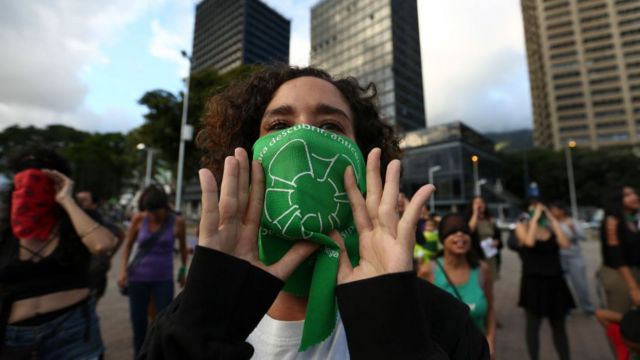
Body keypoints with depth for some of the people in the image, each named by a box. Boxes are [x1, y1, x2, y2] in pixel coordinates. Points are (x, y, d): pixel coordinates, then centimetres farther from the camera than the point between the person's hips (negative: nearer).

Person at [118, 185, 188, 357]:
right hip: (138, 277, 2)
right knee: (139, 323, 12)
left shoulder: (177, 222, -11)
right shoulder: (139, 219, -7)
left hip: (164, 279, -1)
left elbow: (183, 246, 5)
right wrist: (123, 270, -3)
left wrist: (183, 270, 13)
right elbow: (128, 244, 7)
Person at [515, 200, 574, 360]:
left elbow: (565, 244, -9)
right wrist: (535, 217, -15)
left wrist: (553, 219, -6)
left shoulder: (551, 226, 7)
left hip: (554, 281, 4)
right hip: (533, 282, -4)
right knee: (533, 325, 6)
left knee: (559, 325, 16)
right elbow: (529, 242, -22)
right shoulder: (522, 226, -3)